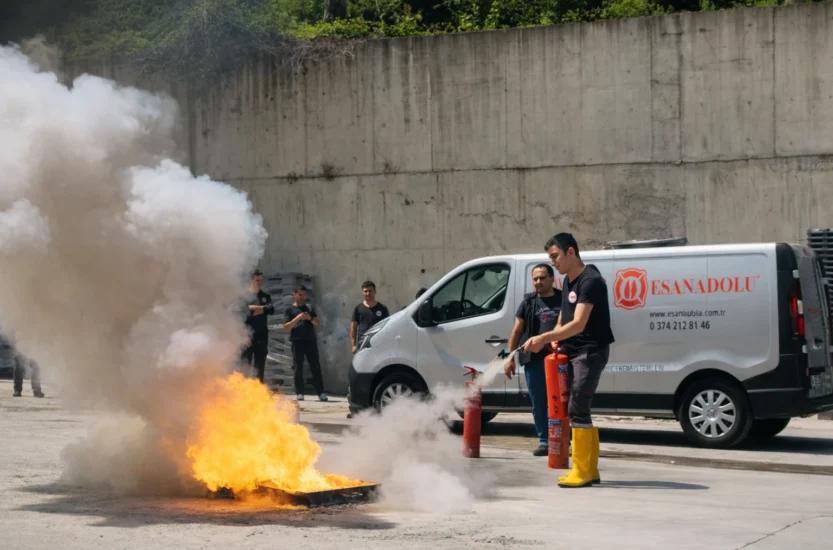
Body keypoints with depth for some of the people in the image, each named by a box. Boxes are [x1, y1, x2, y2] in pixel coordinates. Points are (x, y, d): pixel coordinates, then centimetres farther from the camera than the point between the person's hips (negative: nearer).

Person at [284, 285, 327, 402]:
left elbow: (317, 323, 13)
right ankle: (300, 393, 1)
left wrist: (310, 318, -8)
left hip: (311, 341, 2)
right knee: (298, 368, -3)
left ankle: (321, 392, -3)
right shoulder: (289, 310, 8)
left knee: (316, 367, -2)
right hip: (297, 341, -2)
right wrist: (297, 318, -14)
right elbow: (286, 328, -1)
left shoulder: (310, 308, 19)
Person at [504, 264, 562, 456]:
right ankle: (544, 442, 12)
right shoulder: (528, 302, 11)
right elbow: (517, 331, 10)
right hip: (533, 360, 2)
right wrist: (510, 358, 5)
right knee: (539, 404, 5)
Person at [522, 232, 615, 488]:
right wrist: (555, 340, 4)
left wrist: (544, 338, -33)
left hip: (591, 351, -10)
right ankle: (590, 470, 17)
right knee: (579, 411, 10)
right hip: (572, 352, 10)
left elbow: (578, 324, -26)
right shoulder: (568, 281, 13)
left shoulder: (590, 281, -17)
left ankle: (581, 471, -11)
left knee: (577, 410, -13)